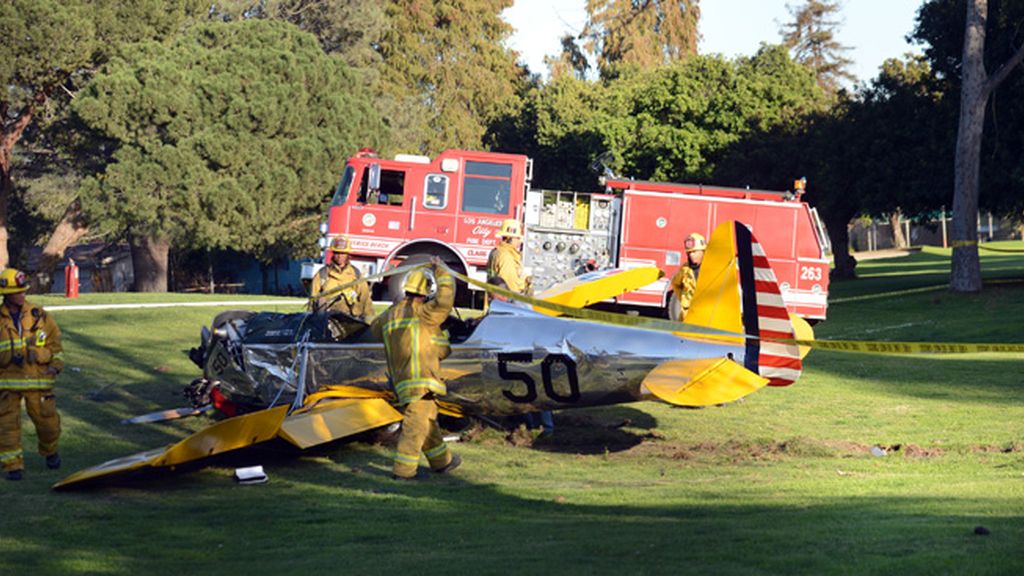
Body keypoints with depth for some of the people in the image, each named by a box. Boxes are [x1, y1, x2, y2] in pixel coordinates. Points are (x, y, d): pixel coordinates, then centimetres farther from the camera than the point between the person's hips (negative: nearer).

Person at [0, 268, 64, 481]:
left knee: (47, 420, 4)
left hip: (37, 379, 1)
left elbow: (55, 342, 9)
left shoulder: (39, 316, 3)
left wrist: (55, 365, -4)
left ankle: (49, 451, 33)